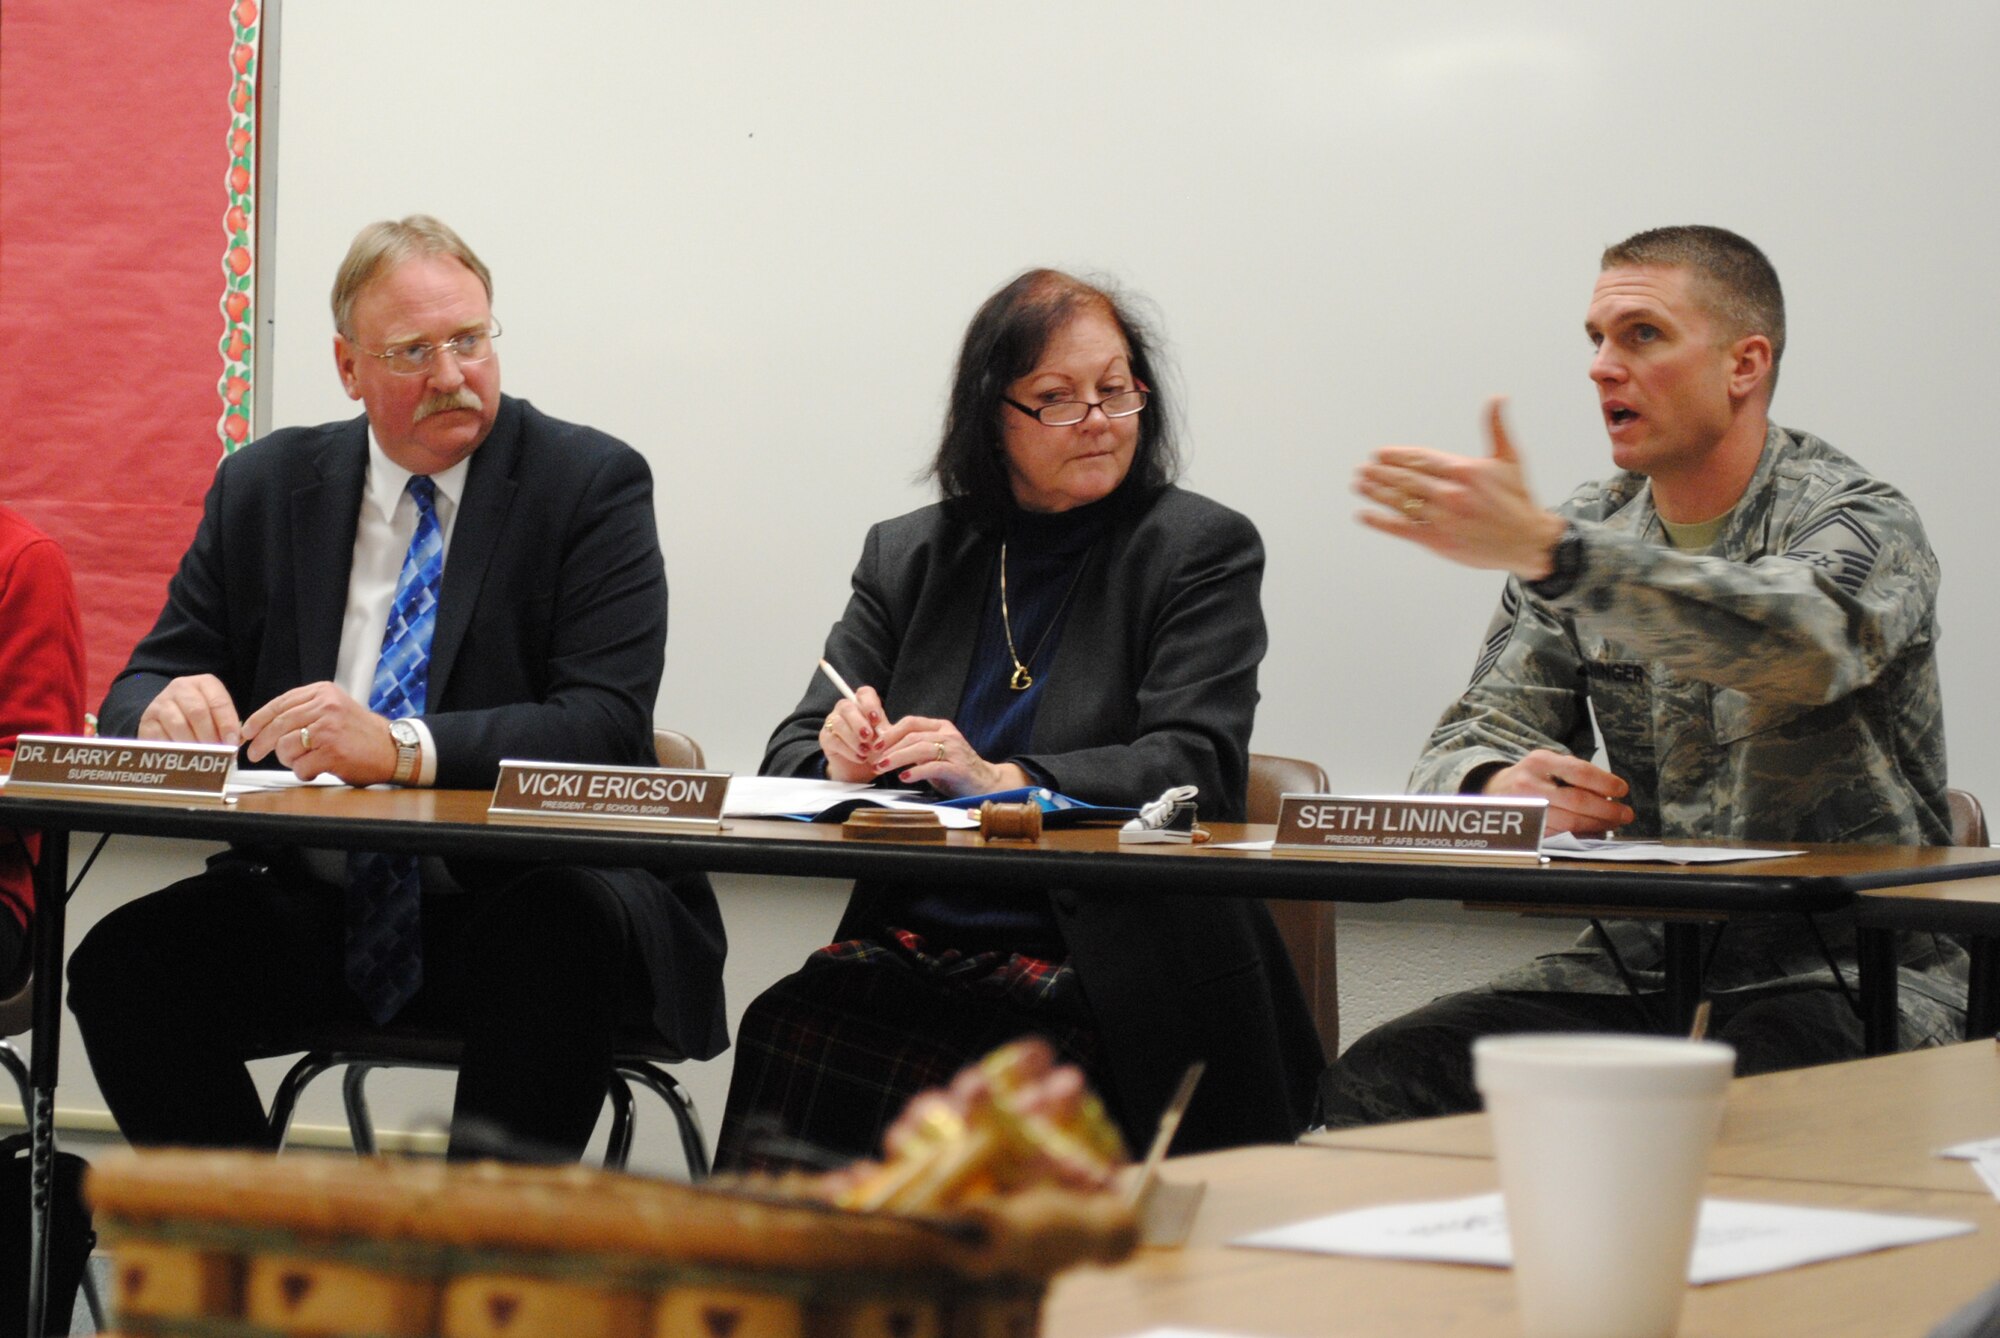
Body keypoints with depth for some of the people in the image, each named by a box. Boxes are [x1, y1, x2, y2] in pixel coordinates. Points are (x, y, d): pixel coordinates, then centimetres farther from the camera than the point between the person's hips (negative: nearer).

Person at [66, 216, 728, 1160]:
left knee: (567, 940, -36)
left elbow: (609, 725, -13)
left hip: (521, 897, -4)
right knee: (120, 965, -20)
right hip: (312, 899, 4)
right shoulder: (263, 487, 11)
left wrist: (403, 749, -28)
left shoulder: (590, 483, -1)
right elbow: (142, 685, 11)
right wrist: (168, 708, -16)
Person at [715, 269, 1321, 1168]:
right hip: (913, 948, 4)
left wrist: (1003, 781, -20)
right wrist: (841, 757, -10)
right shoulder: (909, 556, 18)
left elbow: (1198, 767, -7)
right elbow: (791, 756, 16)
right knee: (781, 1030, -29)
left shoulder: (1202, 550, 6)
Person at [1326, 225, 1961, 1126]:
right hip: (1638, 968, 5)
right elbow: (1468, 748, 10)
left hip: (1845, 974, -5)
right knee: (1372, 1086, -20)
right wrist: (1500, 787, -17)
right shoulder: (1591, 534, 12)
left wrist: (1542, 549, -40)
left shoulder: (1861, 525, -6)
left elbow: (1800, 644, -31)